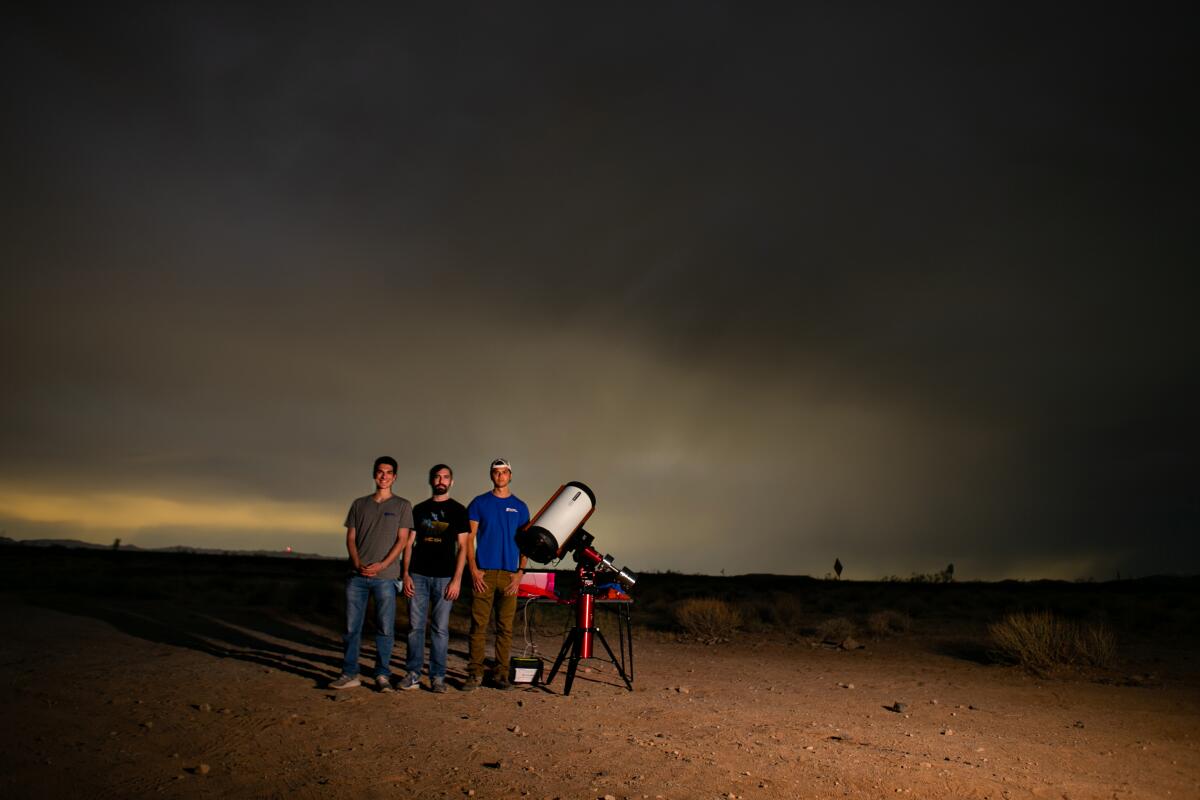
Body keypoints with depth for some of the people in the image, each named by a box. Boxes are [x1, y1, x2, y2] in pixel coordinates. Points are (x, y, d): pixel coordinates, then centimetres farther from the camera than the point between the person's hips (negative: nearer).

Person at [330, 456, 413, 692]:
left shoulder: (402, 505, 6)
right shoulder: (359, 504, 15)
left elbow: (402, 540, 0)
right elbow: (350, 538, 11)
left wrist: (382, 565, -12)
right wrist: (358, 563, -6)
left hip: (385, 576, -2)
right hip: (357, 575, 3)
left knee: (385, 628, 0)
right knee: (352, 626, 4)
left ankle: (382, 675, 9)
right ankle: (350, 674, 12)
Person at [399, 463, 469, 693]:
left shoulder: (457, 510, 4)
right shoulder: (419, 509, 12)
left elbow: (462, 547, 0)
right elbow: (409, 543, 11)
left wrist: (457, 579, -8)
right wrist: (406, 574, 1)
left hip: (444, 577, -2)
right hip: (418, 575, 2)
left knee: (440, 628, 1)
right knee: (415, 626, 3)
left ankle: (438, 676, 8)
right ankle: (413, 674, 11)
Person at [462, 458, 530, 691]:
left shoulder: (520, 507, 11)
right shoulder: (479, 503, 6)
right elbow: (469, 538, 3)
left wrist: (520, 572, -1)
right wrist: (473, 569, -7)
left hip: (509, 575, 2)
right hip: (483, 573, -1)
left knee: (505, 627, 4)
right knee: (479, 625, -3)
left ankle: (501, 674, 12)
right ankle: (475, 673, 4)